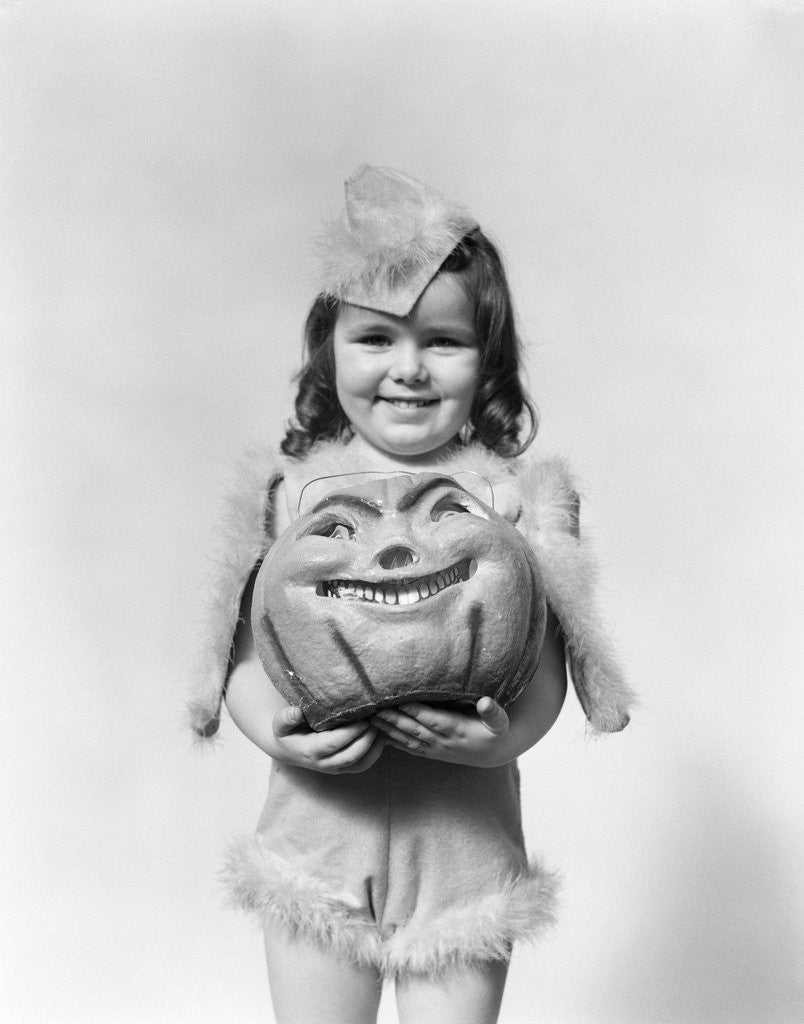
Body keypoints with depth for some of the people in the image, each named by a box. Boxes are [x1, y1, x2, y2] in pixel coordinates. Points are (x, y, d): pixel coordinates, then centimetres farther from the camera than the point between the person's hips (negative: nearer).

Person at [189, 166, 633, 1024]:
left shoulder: (510, 497, -5)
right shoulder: (291, 488, -2)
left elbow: (544, 666, -6)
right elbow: (247, 652, 0)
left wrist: (503, 737, -26)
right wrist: (274, 729, -19)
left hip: (463, 842, -1)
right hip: (318, 834, 2)